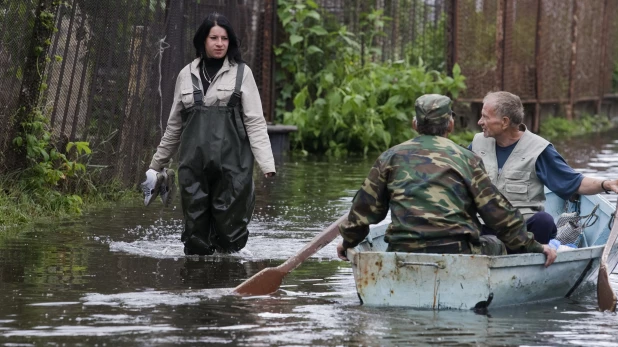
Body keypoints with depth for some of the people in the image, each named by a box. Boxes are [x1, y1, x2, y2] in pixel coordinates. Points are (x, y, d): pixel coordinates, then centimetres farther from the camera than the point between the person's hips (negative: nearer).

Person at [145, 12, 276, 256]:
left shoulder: (241, 73, 4)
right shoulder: (187, 75, 12)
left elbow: (255, 122, 0)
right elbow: (174, 124, 20)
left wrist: (266, 162, -11)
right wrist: (157, 163, 24)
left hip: (232, 164, -3)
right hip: (194, 165, 3)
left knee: (229, 227, -4)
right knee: (195, 228, 1)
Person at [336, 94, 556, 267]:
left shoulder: (391, 157, 11)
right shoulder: (466, 158, 7)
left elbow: (365, 207, 15)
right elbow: (497, 210, 4)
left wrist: (348, 241, 33)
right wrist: (533, 247, 11)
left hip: (403, 254, 3)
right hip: (456, 252, -3)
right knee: (496, 245, 21)